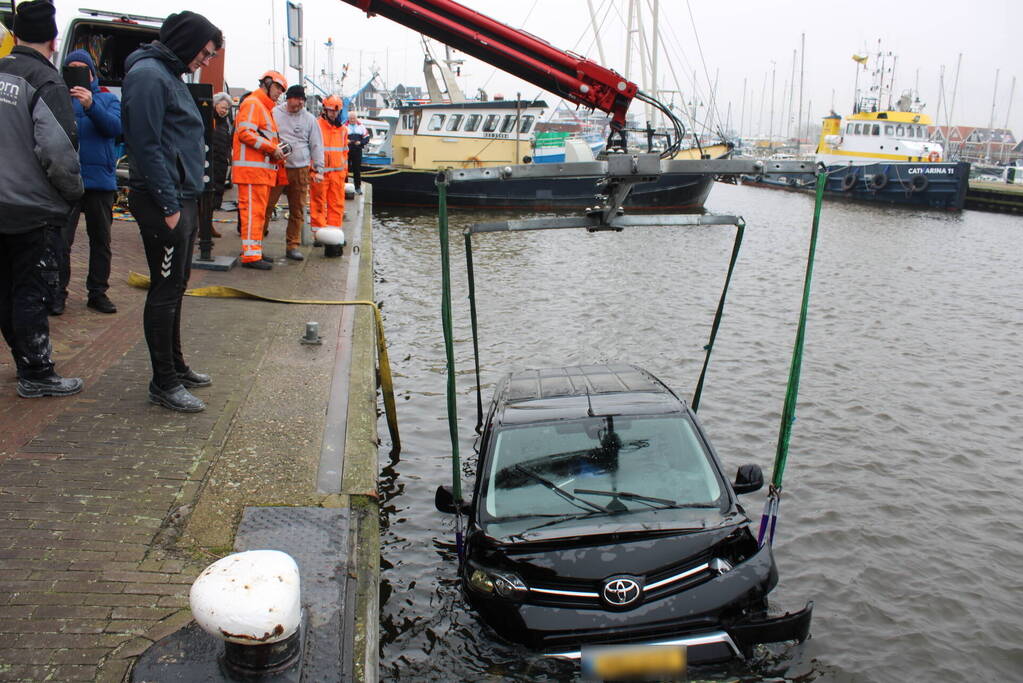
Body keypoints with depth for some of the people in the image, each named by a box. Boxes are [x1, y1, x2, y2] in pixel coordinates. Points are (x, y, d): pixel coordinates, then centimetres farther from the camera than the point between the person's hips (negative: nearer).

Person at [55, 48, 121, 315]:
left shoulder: (107, 98, 9)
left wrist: (91, 106, -24)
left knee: (101, 240, 10)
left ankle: (98, 292, 21)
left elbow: (115, 126, -9)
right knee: (61, 240, -4)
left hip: (100, 180, 2)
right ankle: (58, 292, 6)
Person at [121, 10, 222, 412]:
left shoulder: (170, 75, 18)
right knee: (165, 292, -4)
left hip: (182, 199, 10)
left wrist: (185, 202, 16)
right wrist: (168, 206, -20)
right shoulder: (148, 74, -12)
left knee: (175, 288, 16)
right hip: (163, 202, -10)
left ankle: (176, 367, 28)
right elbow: (146, 146, -19)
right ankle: (164, 384, 4)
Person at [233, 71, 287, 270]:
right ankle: (251, 255, -12)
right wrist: (272, 148, -18)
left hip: (263, 168, 11)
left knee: (258, 212, 14)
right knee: (252, 211, -12)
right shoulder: (252, 103, -6)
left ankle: (255, 250, 20)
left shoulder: (265, 108, 26)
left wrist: (276, 152, 9)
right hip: (252, 167, -10)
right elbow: (245, 132, -19)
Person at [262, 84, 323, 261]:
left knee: (298, 211, 6)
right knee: (266, 206, -5)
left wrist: (318, 169, 4)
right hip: (276, 168, -3)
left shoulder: (309, 119, 10)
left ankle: (293, 245, 15)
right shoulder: (274, 114, 3)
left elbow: (316, 146, 11)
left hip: (301, 170, 3)